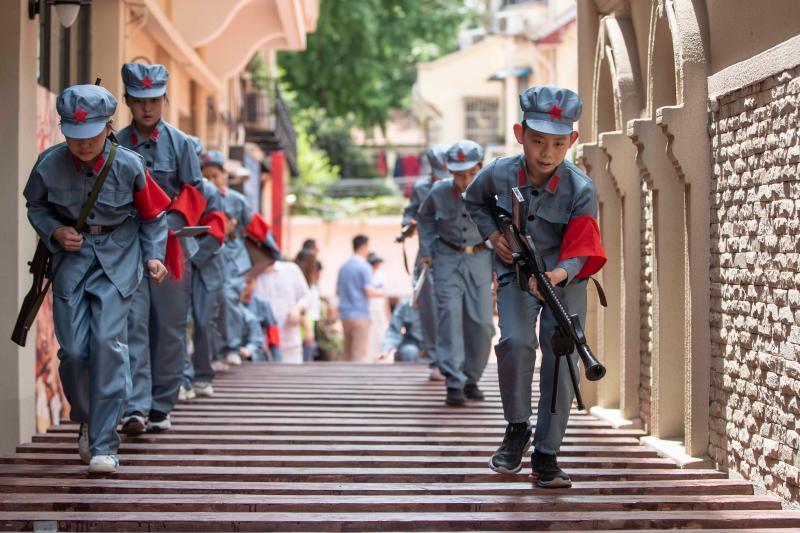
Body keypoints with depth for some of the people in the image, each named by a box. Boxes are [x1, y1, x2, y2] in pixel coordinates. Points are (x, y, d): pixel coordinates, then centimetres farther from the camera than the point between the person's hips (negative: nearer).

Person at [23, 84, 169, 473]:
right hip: (72, 255, 2)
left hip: (117, 257, -2)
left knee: (108, 342, -15)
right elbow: (35, 206, 8)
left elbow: (153, 216, 2)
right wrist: (55, 232, -10)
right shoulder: (49, 164, -11)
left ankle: (103, 444, -10)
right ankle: (85, 421, 26)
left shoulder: (128, 166, -14)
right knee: (73, 350, -4)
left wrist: (154, 256, -8)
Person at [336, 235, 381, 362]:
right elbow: (369, 292, -16)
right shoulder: (364, 267, -10)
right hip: (360, 314, -7)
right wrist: (380, 293, 3)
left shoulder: (344, 267, 12)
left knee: (348, 353, 10)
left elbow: (338, 291, 17)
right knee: (360, 353, -7)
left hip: (345, 314, 7)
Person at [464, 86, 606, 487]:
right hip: (516, 276, 0)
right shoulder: (499, 174, -12)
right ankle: (516, 429, -4)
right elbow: (474, 200, 12)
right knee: (515, 341, -25)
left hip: (564, 279, 0)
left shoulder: (581, 190, -18)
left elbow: (580, 250, -21)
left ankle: (545, 456, 6)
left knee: (561, 361, -6)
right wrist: (492, 233, -6)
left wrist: (558, 275, -42)